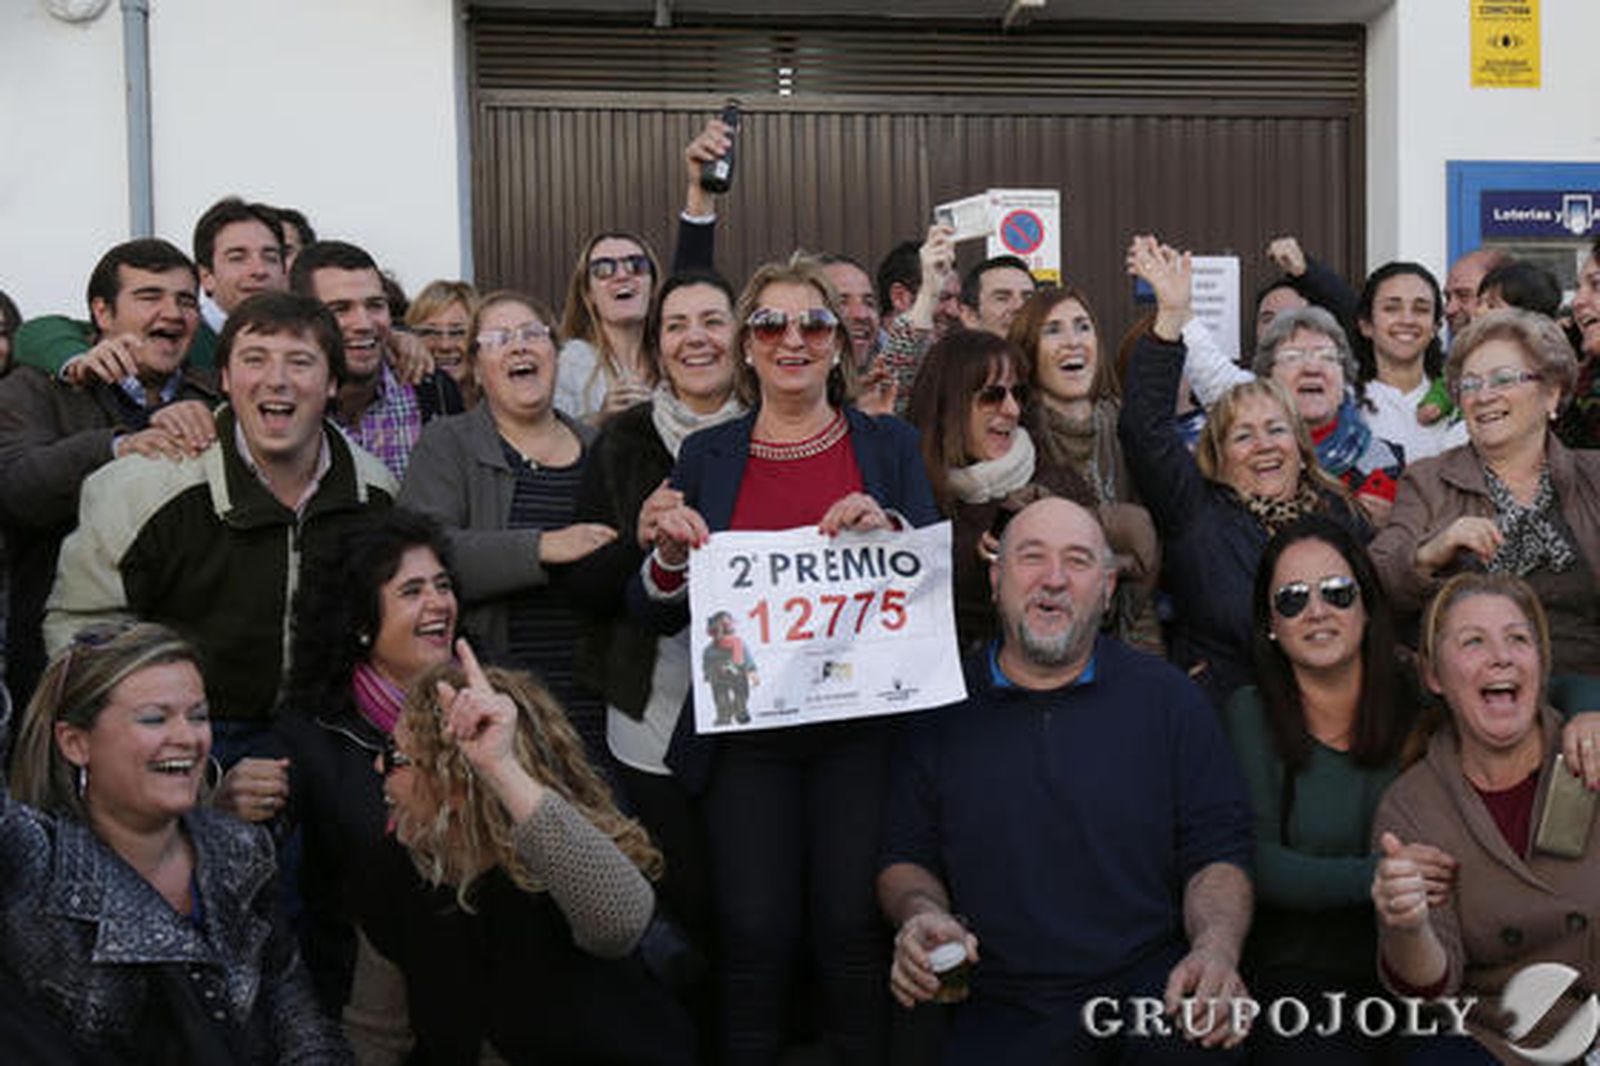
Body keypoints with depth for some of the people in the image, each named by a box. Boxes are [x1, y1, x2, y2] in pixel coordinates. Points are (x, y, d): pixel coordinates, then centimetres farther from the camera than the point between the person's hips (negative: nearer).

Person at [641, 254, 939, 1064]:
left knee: (853, 927, -7)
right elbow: (660, 616, 11)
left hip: (863, 719, 0)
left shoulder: (889, 445, 10)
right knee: (755, 934, -6)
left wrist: (889, 530, -14)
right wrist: (671, 555, -10)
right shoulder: (706, 456, 11)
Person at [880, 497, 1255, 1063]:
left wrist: (1215, 951, -14)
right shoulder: (941, 711, 7)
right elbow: (905, 858, 13)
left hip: (1152, 989, 0)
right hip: (1003, 1014, 1)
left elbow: (1218, 853, 5)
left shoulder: (1167, 697, 8)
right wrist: (921, 914, -10)